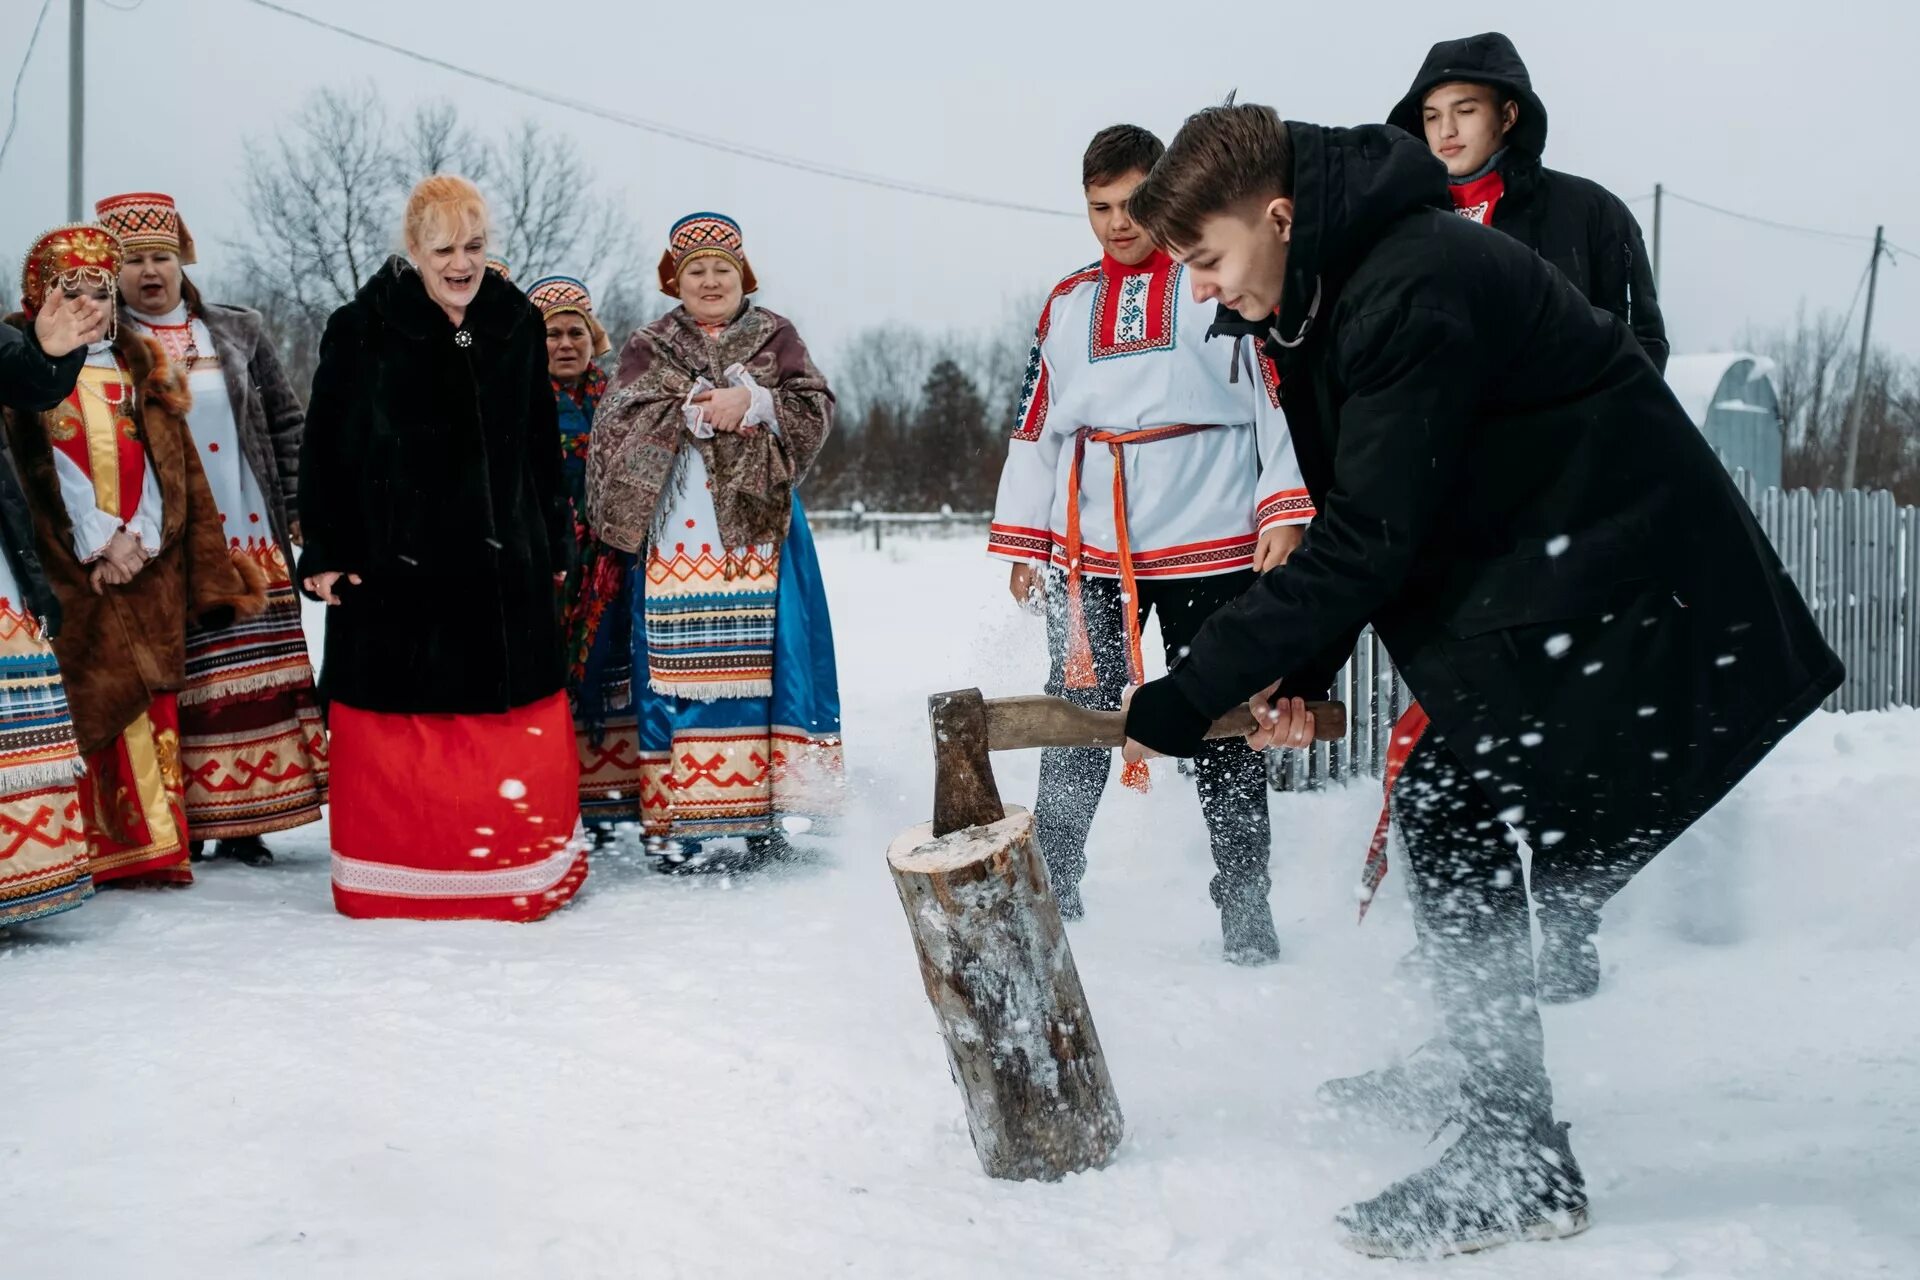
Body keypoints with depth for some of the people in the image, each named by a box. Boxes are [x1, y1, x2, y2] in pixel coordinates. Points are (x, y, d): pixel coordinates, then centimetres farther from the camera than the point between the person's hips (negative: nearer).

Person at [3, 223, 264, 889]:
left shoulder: (140, 366, 18)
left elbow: (173, 468, 10)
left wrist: (136, 536, -7)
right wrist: (95, 546, -11)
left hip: (147, 560, 3)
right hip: (68, 565, -3)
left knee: (151, 703, -2)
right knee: (90, 701, -9)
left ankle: (154, 841, 0)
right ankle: (94, 848, -6)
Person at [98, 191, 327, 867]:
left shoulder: (237, 332, 10)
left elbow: (287, 422, 12)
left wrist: (298, 508, 5)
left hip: (249, 539, 3)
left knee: (256, 680, 3)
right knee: (177, 682, -3)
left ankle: (242, 820, 12)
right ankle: (182, 825, 5)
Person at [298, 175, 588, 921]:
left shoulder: (518, 324, 6)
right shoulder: (362, 330, -4)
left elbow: (543, 446, 11)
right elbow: (323, 447, -2)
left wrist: (553, 545, 12)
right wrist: (325, 551, -5)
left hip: (502, 560, 3)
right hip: (392, 559, -3)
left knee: (516, 722, 5)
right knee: (393, 723, 4)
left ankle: (527, 863, 19)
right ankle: (394, 876, 16)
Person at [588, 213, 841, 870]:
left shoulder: (774, 336, 13)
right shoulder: (648, 348, 13)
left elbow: (816, 408, 1)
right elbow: (615, 427, -3)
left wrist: (752, 402, -14)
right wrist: (692, 412, -14)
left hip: (759, 532, 0)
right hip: (676, 536, 0)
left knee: (762, 661, -3)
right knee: (677, 667, -5)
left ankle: (770, 808, 3)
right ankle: (677, 822, -3)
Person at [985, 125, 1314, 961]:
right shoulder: (1067, 304, 16)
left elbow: (1281, 391, -2)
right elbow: (1035, 427, 18)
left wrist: (1285, 513, -11)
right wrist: (1021, 541, 13)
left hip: (1209, 546, -3)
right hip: (1088, 553, 4)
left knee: (1223, 731, 3)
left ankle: (1245, 905, 13)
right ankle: (1050, 887, 17)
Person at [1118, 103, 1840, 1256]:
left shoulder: (1416, 288, -26)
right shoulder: (1335, 291, 6)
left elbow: (1367, 541, -27)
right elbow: (1358, 518, 9)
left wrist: (1190, 696, -24)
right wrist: (1302, 672, -4)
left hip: (1616, 588, -10)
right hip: (1528, 577, 10)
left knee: (1452, 814, -14)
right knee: (1454, 810, 12)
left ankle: (1521, 1164, -8)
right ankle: (1469, 1072, 28)